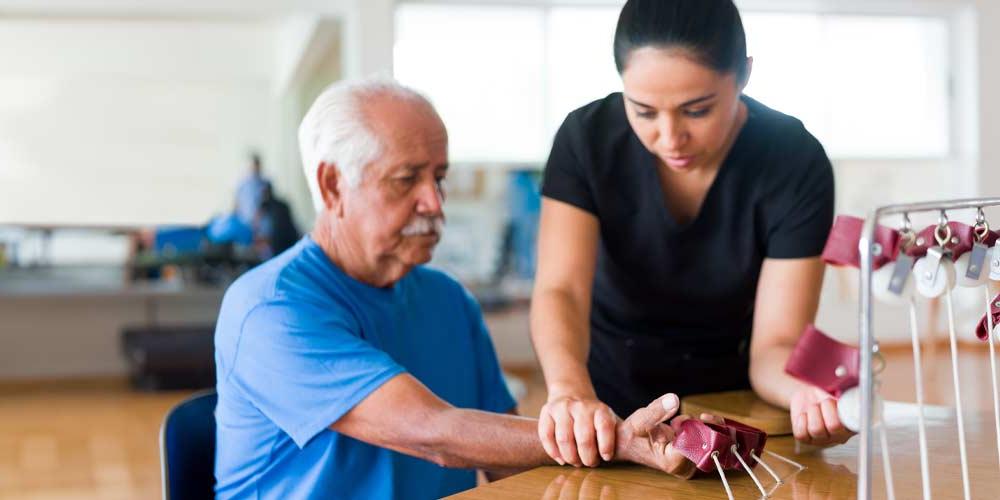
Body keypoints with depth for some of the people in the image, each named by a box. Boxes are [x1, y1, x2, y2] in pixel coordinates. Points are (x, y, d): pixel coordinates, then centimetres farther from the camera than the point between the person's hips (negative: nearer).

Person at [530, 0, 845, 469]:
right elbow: (559, 293, -24)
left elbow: (774, 344, -17)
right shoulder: (589, 137, -15)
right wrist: (570, 391, -44)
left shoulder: (795, 163, -16)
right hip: (608, 403, 1)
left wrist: (810, 393, -39)